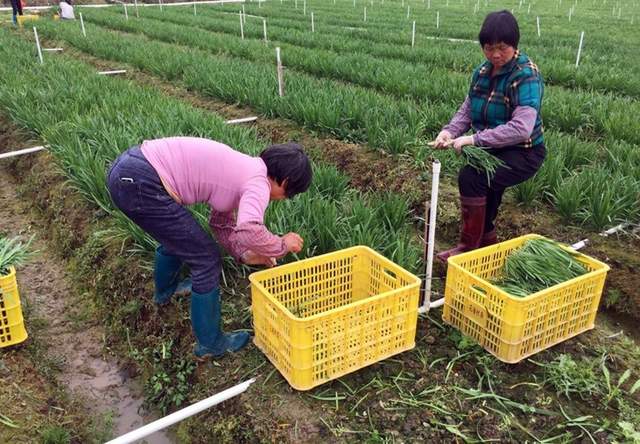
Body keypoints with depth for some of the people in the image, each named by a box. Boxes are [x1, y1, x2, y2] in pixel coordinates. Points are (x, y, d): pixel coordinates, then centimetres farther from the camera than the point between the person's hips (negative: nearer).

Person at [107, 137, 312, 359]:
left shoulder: (242, 170, 18)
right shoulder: (258, 182, -10)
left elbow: (221, 222, 29)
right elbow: (248, 230, -30)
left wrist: (244, 254, 20)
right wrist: (282, 245, -11)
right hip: (140, 184, -10)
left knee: (174, 235, 35)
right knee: (207, 261, 3)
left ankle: (165, 291, 63)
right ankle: (209, 344, 20)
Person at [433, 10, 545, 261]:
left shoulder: (526, 76, -19)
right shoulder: (482, 72, 3)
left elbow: (521, 128, -30)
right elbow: (467, 110, 6)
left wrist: (474, 139, -34)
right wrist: (450, 131, -15)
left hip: (524, 153, -6)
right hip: (493, 149, 7)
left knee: (471, 177, -25)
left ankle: (469, 247, -12)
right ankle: (486, 239, 20)